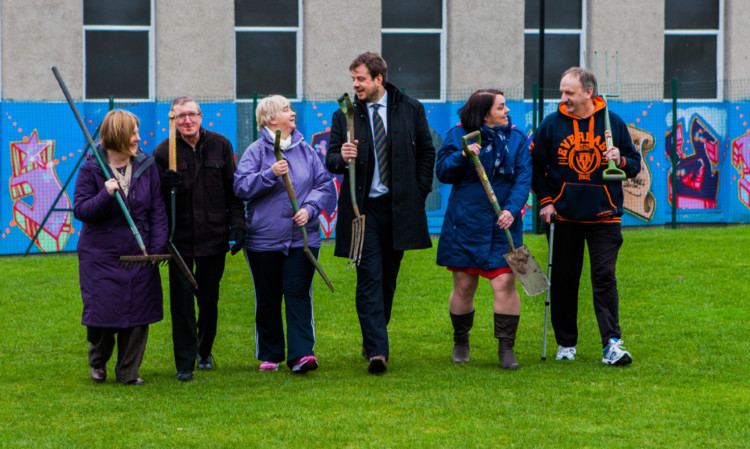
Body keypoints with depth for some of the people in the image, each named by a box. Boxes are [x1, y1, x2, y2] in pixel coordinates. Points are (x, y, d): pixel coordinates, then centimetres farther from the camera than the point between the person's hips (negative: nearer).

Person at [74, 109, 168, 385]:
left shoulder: (146, 166, 2)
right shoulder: (91, 170, -5)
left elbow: (157, 210, 4)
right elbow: (80, 210, -10)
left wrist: (157, 247, -5)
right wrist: (105, 195, -26)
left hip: (139, 255, 3)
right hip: (101, 255, -3)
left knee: (137, 313, 3)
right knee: (102, 311, -3)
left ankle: (129, 372, 17)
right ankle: (98, 360, 28)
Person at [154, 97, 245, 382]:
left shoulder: (220, 145, 5)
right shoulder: (163, 152, 1)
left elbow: (232, 189, 10)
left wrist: (237, 225, 3)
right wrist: (166, 185, -17)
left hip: (214, 237, 1)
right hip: (180, 238, -1)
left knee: (209, 299, 9)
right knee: (181, 301, -4)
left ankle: (204, 350, 30)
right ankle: (185, 363, 1)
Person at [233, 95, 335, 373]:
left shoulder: (306, 151, 9)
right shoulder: (256, 151, 0)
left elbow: (324, 185, 8)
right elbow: (241, 187, -8)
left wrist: (309, 209, -8)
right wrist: (270, 174, -19)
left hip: (302, 236, 1)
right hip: (264, 239, -1)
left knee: (299, 293, -7)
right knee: (267, 299, 6)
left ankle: (301, 354, -11)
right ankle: (269, 356, 17)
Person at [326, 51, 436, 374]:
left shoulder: (410, 110, 5)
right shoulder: (345, 116, 3)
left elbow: (427, 152, 13)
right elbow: (331, 160, 1)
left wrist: (419, 192, 5)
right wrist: (343, 158, -22)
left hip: (400, 207, 2)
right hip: (364, 207, -2)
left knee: (388, 278, 11)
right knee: (370, 278, -11)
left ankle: (373, 340, 27)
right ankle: (377, 350, -17)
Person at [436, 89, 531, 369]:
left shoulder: (516, 139, 6)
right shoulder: (459, 136, 2)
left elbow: (523, 179, 0)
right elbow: (443, 172, -2)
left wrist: (512, 209, -15)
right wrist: (463, 156, -20)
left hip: (502, 224, 1)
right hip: (465, 223, -1)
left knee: (505, 283, -9)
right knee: (464, 286, 6)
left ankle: (506, 348, -2)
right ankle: (461, 342, 26)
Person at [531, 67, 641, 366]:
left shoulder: (613, 122, 2)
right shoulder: (552, 124, 2)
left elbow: (635, 164, 8)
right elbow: (535, 165, 9)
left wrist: (621, 160, -13)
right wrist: (545, 201, 1)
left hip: (604, 217, -1)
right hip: (565, 217, 1)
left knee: (605, 279, -9)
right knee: (564, 282, 6)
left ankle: (612, 344, -11)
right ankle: (566, 343, 18)